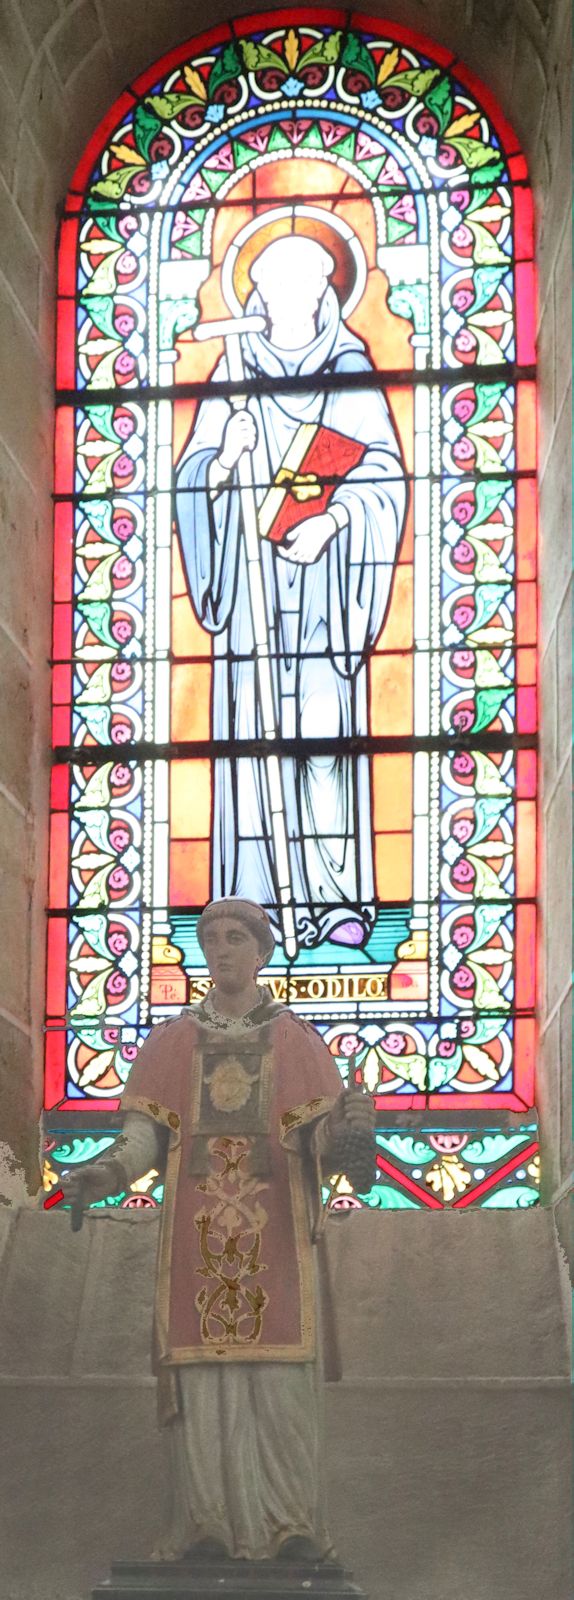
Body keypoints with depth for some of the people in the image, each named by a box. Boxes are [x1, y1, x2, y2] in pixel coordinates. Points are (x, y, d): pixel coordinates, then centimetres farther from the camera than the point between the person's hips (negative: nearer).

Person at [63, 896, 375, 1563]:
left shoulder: (298, 1043, 12)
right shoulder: (169, 1044, 14)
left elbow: (321, 1141, 2)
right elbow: (144, 1133, 4)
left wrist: (347, 1130, -22)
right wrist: (107, 1170, -17)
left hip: (274, 1233, -1)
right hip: (196, 1235, 1)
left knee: (281, 1377, -8)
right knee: (201, 1376, -7)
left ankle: (290, 1524, -8)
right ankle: (206, 1526, -8)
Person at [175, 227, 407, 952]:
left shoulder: (350, 367, 9)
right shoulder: (235, 370, 11)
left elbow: (381, 467, 0)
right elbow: (193, 473, 7)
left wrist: (329, 521, -16)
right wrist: (224, 460, -15)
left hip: (324, 571, -1)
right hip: (251, 571, 1)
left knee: (328, 723, -7)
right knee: (252, 725, -4)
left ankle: (337, 898, -5)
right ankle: (255, 902, -3)